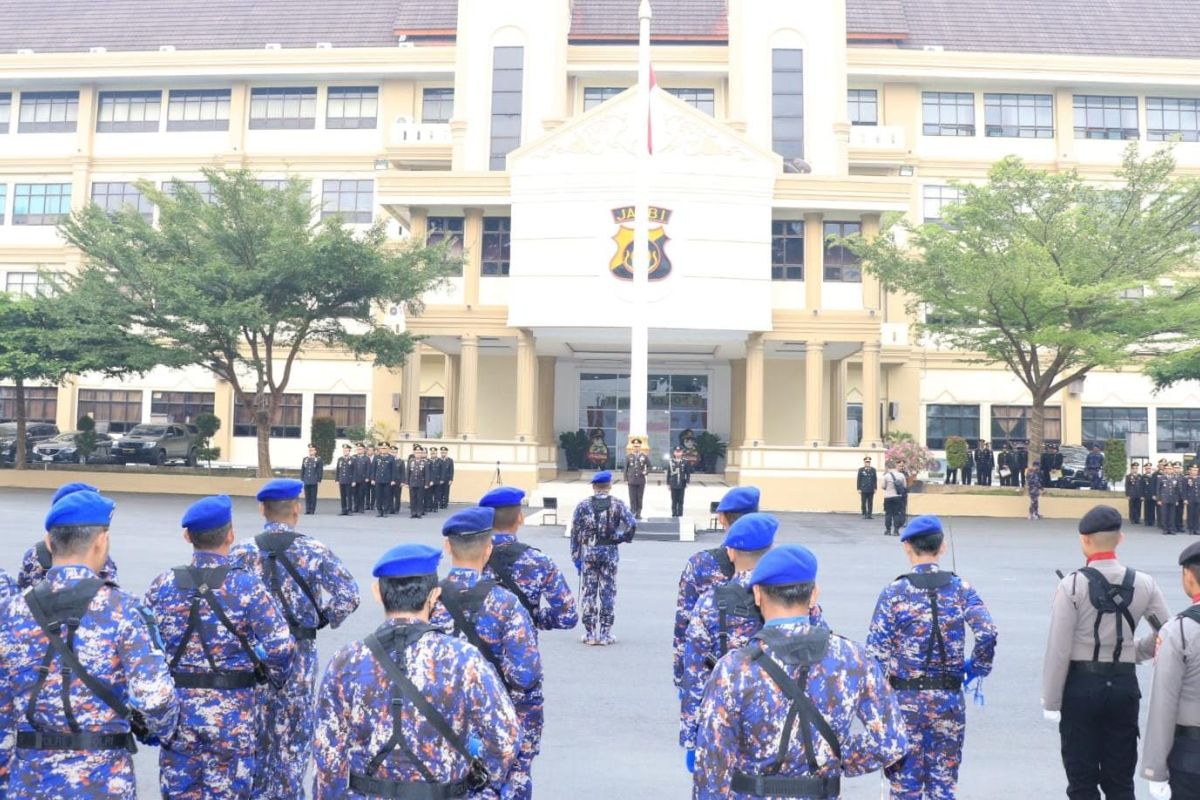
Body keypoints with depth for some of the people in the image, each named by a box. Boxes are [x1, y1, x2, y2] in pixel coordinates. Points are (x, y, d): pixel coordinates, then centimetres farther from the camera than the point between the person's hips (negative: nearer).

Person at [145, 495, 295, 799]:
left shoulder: (163, 585, -3)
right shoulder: (247, 586, -13)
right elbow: (280, 647, -16)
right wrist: (272, 677, 4)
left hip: (177, 708, 3)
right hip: (231, 713, -3)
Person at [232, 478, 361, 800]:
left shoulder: (241, 552, -4)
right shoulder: (314, 551, -10)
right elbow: (349, 596, -14)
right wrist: (324, 619, 2)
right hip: (297, 654, -2)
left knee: (256, 731, 18)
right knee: (293, 734, 11)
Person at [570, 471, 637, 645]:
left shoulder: (583, 505, 0)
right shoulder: (618, 505, -2)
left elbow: (575, 533, -2)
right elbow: (632, 524, -15)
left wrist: (576, 557, 4)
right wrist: (621, 538, 2)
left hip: (588, 552, 1)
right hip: (609, 553, 0)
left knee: (588, 592, 8)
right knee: (608, 592, 7)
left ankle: (589, 633, 10)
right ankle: (605, 633, 9)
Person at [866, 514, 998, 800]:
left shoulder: (894, 592, -7)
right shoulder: (961, 588, -1)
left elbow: (877, 650, -10)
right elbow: (987, 633, -13)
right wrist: (977, 668, 5)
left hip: (904, 699, -2)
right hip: (949, 700, 2)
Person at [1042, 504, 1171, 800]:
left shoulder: (1072, 585, -13)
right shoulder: (1143, 584, -1)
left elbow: (1059, 649, -14)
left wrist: (1051, 701, -6)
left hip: (1081, 687, -3)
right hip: (1124, 686, 3)